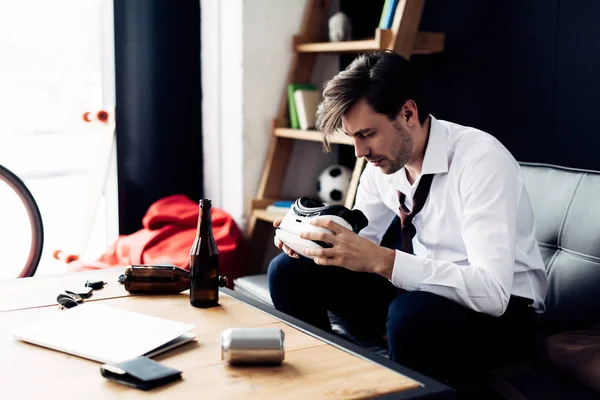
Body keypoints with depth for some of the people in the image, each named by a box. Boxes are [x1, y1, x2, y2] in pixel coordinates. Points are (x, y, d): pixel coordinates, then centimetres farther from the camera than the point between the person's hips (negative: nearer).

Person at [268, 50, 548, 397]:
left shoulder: (481, 159, -25)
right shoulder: (385, 158, -5)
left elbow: (492, 292, -33)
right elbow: (361, 238, 9)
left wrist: (381, 260, -39)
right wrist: (310, 237, -13)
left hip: (500, 306, -6)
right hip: (421, 286, 7)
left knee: (410, 313, -39)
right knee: (290, 270, -3)